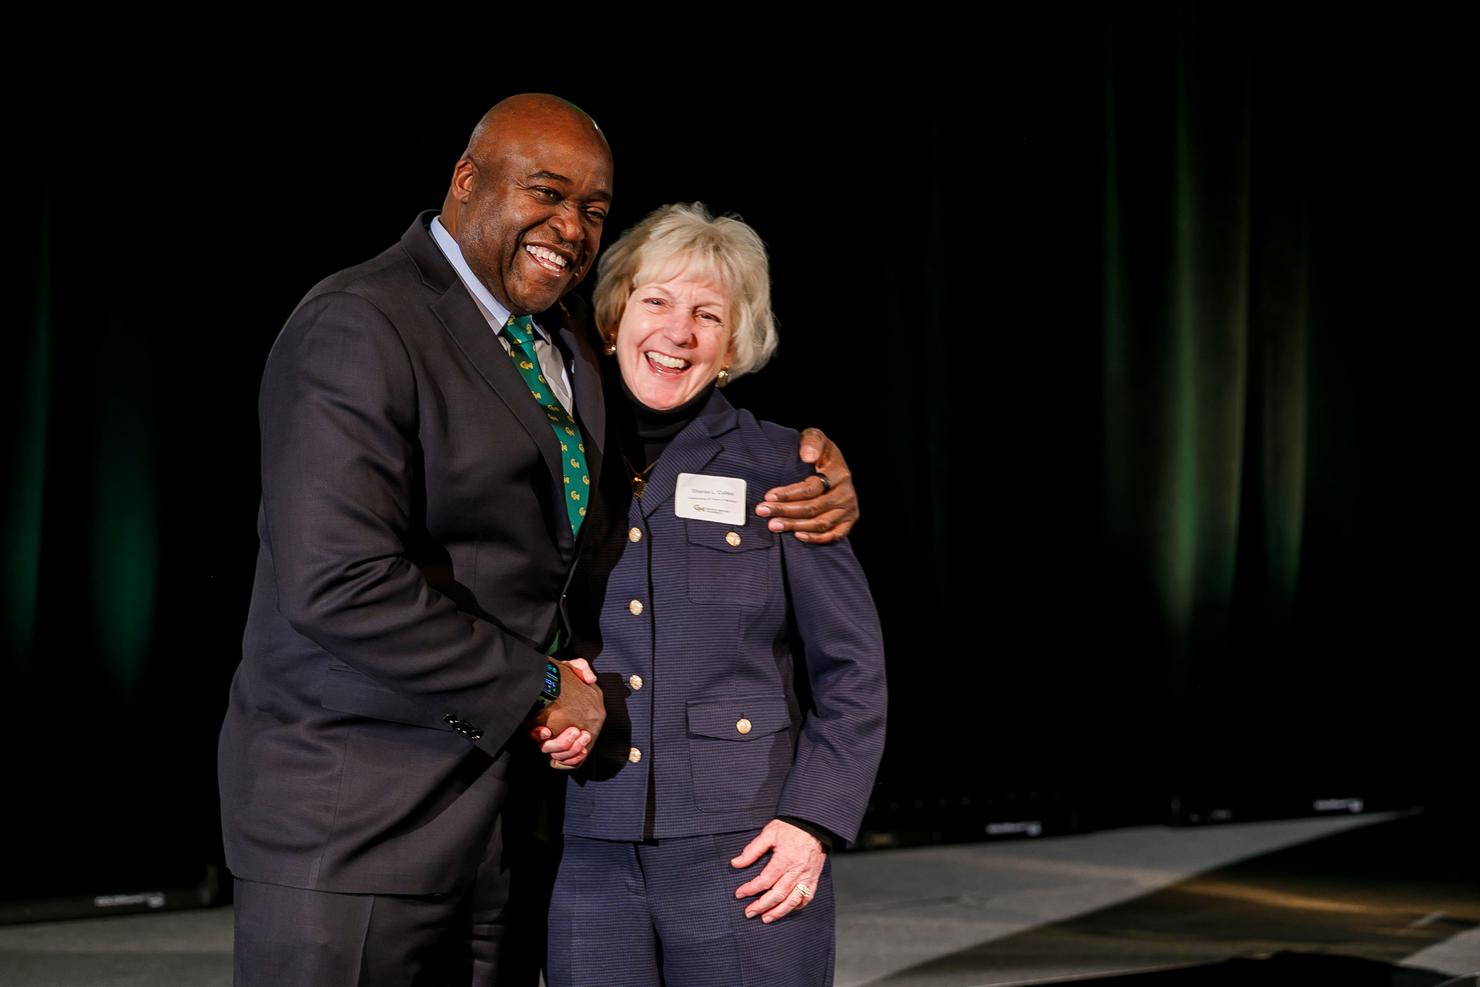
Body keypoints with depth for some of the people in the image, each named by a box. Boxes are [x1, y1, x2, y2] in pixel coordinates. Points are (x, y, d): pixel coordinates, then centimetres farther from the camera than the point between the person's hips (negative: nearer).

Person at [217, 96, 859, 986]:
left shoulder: (567, 338, 12)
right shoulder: (359, 329, -14)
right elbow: (342, 583, -24)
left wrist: (811, 457, 3)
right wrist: (538, 691, -16)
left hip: (503, 806, 8)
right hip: (353, 821, -7)